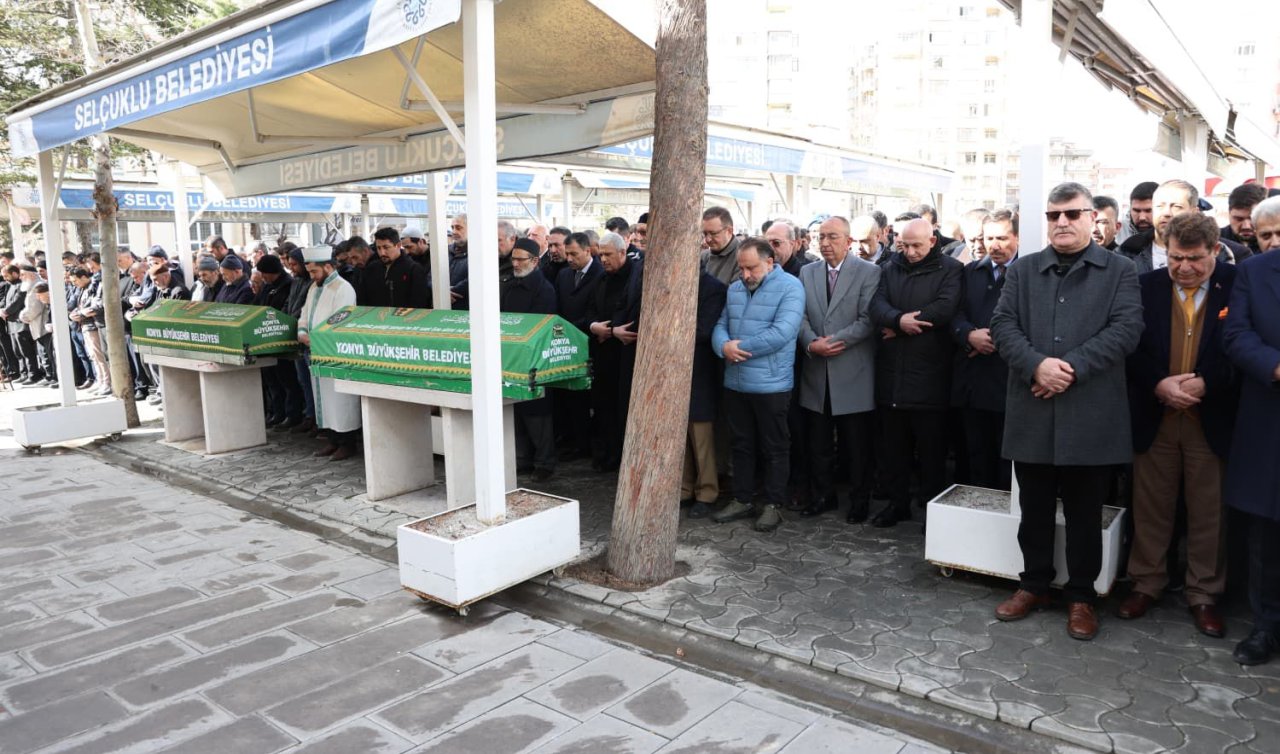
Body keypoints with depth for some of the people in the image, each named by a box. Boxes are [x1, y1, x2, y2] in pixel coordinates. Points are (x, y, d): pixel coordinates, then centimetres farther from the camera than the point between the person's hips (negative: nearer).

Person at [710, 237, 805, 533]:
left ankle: (773, 505, 17)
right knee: (742, 445, 15)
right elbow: (720, 325, 11)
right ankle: (742, 500, 26)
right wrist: (724, 346, -13)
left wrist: (740, 347, -16)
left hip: (771, 384, -6)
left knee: (774, 449, 5)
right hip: (735, 383, 6)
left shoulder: (790, 287, -10)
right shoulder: (734, 289, 12)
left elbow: (782, 333, -21)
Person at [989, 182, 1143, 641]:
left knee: (1085, 514, 9)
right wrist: (1038, 364, -16)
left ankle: (1081, 596, 23)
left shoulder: (1119, 271, 5)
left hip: (1091, 414, -2)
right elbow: (1003, 325, 0)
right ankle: (1034, 585, 28)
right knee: (1034, 510, 12)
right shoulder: (1022, 271, 11)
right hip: (1032, 412, 2)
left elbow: (1125, 328, -7)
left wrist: (1071, 366, -18)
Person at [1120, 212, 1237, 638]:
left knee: (1208, 512, 8)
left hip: (1212, 419, -1)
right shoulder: (1146, 287, 1)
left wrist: (1206, 384, -18)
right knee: (1150, 507, 11)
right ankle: (1147, 583, 26)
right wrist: (1159, 384, -13)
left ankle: (1204, 595, 23)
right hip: (1155, 418, 1)